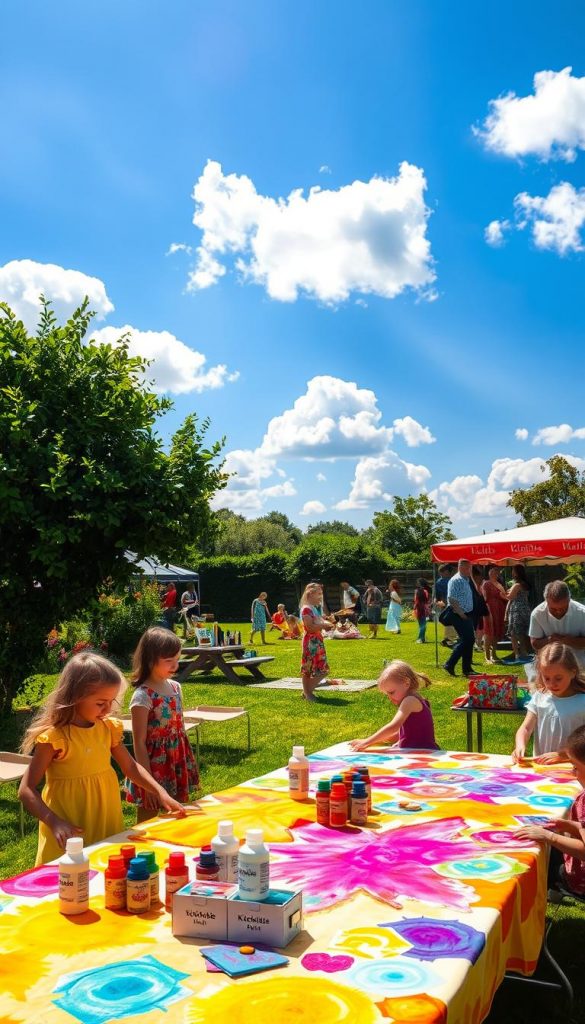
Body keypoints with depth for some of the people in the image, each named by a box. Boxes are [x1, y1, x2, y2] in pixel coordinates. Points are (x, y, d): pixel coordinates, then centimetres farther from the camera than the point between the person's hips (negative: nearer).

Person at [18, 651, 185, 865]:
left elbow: (131, 767, 12)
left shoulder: (108, 728, 0)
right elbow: (27, 790, -14)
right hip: (71, 835, -5)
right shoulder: (54, 737, -18)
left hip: (108, 825, 5)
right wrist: (54, 822, -27)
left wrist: (160, 793, -1)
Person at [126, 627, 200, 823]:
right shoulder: (142, 696, -18)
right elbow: (139, 743, -16)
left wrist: (188, 764, 15)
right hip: (154, 766, -6)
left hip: (177, 766, 7)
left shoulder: (175, 687, 3)